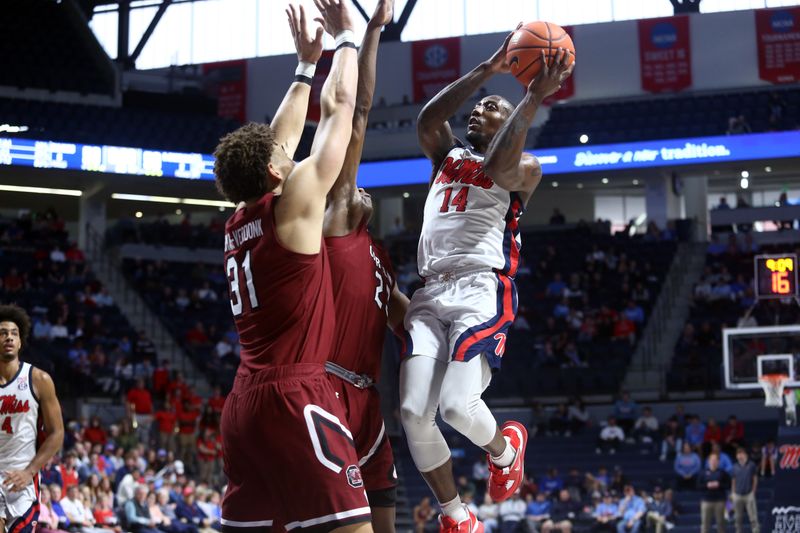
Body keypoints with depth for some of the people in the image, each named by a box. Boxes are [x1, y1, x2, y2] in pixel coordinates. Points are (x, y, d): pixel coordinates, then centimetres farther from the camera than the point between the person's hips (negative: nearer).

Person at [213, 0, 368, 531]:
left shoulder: (237, 223, 14)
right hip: (296, 397, -8)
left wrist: (306, 65, 35)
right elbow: (339, 107, 3)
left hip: (244, 402, 8)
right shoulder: (294, 201, -5)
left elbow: (277, 140, 28)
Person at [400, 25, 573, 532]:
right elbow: (428, 118, 5)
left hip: (484, 289, -5)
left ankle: (504, 448, 13)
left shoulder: (524, 166, 11)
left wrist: (533, 99, -14)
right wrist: (489, 68, 3)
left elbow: (499, 168, -14)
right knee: (414, 414, -10)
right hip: (431, 293, 5)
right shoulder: (447, 155, 26)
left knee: (457, 406, -23)